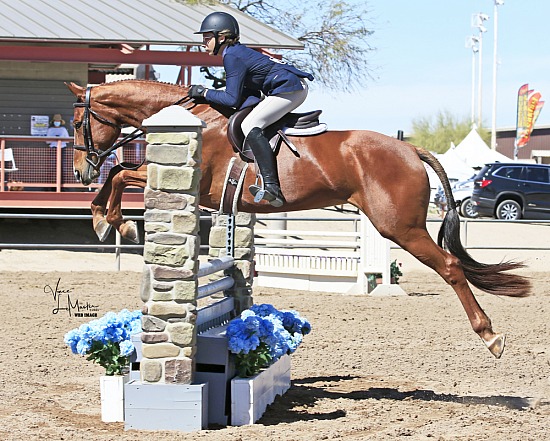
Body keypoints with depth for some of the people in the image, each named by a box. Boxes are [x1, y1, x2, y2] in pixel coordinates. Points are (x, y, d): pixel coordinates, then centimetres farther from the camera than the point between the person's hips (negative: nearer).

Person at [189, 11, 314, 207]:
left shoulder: (232, 57, -13)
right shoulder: (238, 52, 17)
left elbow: (232, 99, -16)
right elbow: (254, 96, 14)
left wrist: (204, 92, -6)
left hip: (289, 88, -11)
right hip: (296, 88, 11)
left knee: (250, 125, -19)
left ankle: (271, 185, -29)